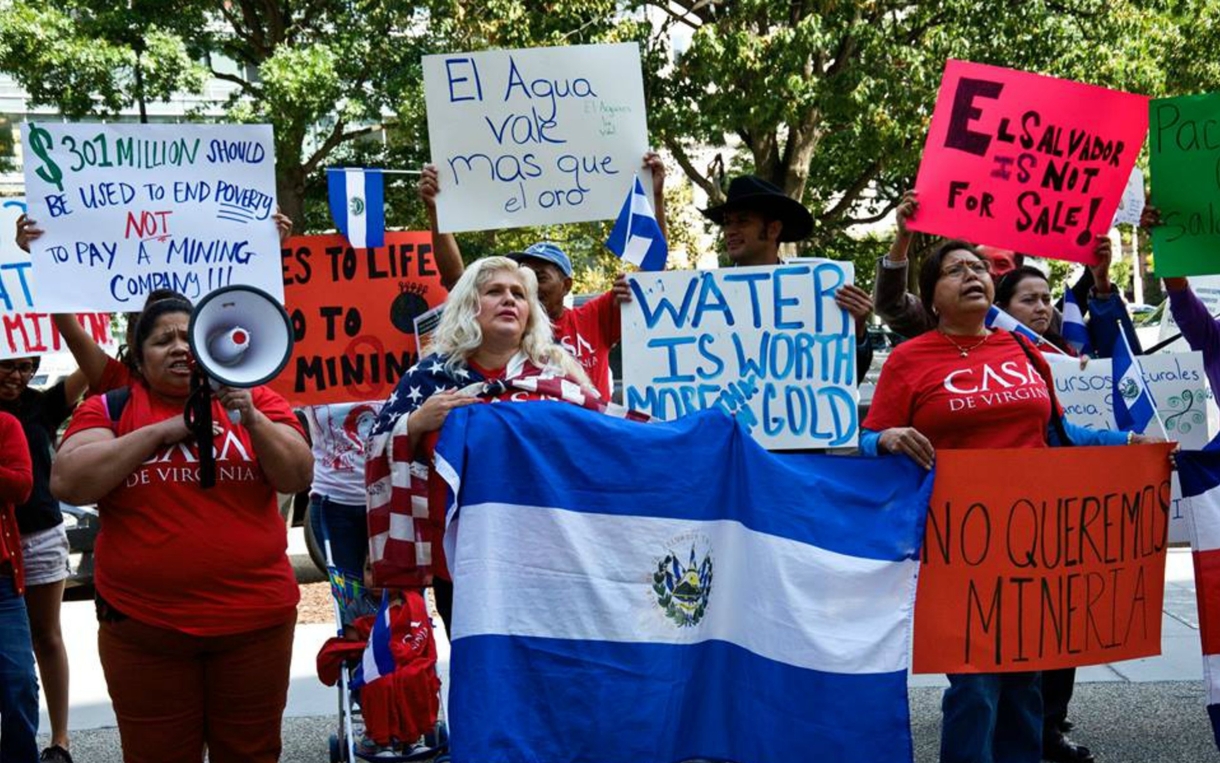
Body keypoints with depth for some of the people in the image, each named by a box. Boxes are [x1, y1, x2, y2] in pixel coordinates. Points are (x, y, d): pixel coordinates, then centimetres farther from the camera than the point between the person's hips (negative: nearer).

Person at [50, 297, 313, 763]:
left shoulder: (257, 402, 6)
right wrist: (161, 430, -13)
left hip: (254, 618, 1)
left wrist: (251, 419, -19)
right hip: (143, 625, 0)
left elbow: (298, 476, -3)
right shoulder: (109, 410, 4)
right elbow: (67, 483, -10)